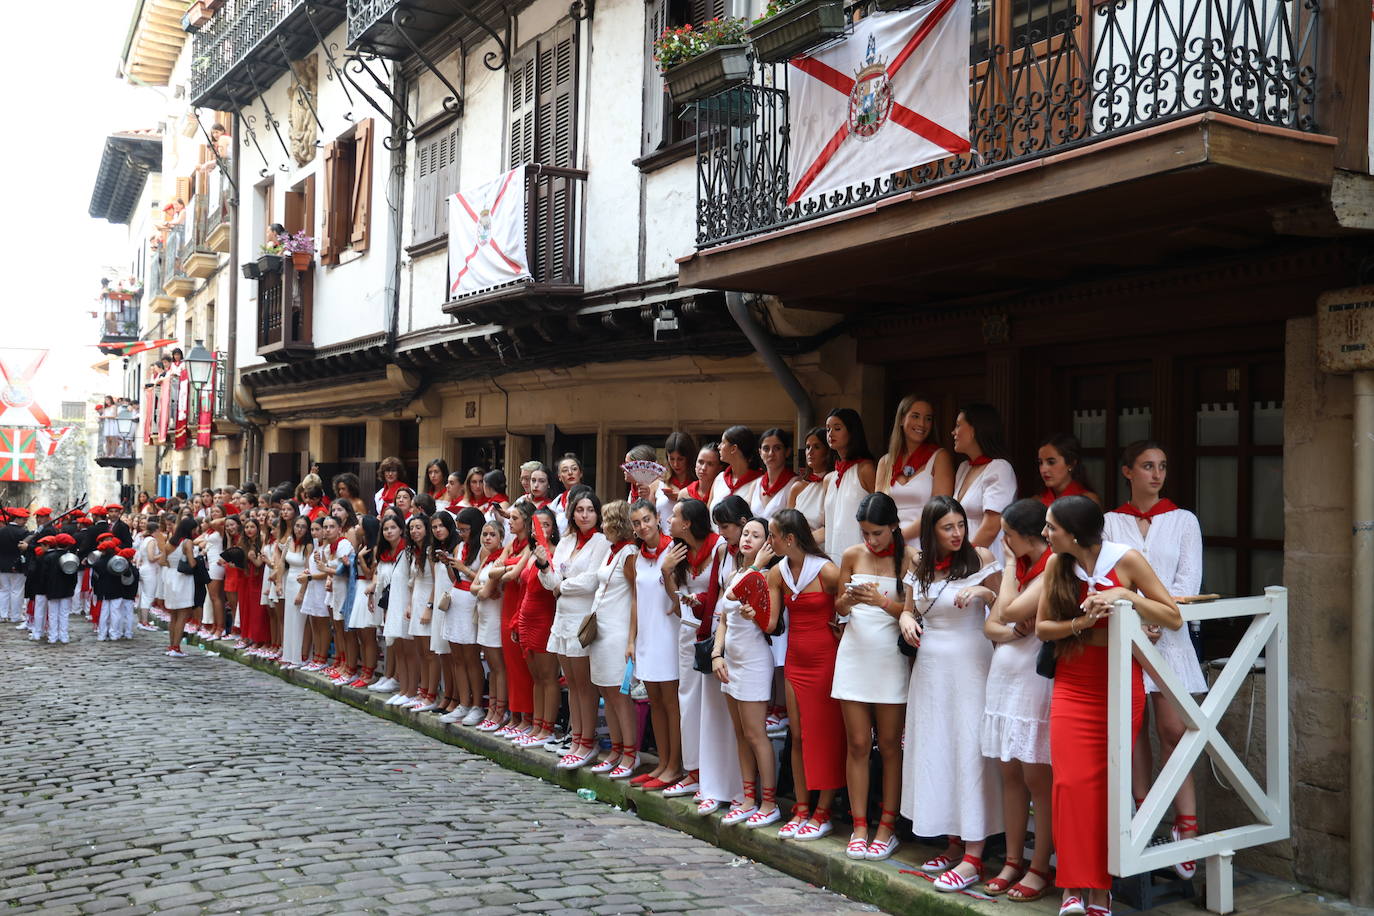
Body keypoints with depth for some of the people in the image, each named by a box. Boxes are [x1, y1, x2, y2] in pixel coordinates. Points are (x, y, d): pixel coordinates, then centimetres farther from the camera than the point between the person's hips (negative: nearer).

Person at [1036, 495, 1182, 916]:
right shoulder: (1057, 564, -1)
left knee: (1109, 785, 0)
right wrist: (1081, 622, -16)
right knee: (1071, 783, -6)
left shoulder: (1126, 560, -9)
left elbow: (1174, 618, -7)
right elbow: (1042, 627, 2)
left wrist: (1126, 596, -20)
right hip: (1073, 687, 2)